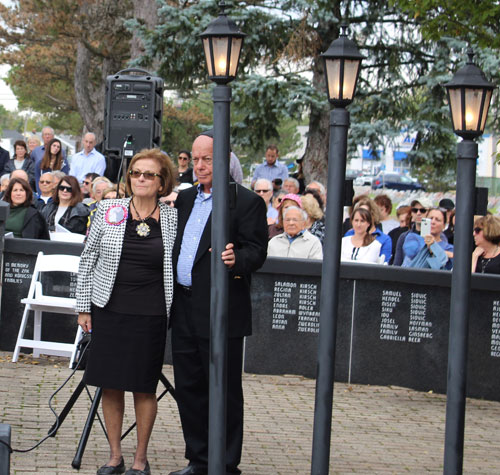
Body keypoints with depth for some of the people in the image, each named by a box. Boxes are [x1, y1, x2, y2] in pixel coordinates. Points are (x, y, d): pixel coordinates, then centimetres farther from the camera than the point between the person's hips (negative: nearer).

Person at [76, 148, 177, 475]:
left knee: (144, 387, 3)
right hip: (109, 310, 1)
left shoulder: (173, 219, 1)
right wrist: (84, 307, 5)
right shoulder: (109, 211, 3)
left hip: (150, 314, -1)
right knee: (111, 385, 5)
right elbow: (88, 259, 7)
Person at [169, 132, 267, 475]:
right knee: (188, 389, 13)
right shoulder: (184, 199, 16)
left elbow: (257, 252, -12)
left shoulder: (247, 202, -6)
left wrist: (236, 260, -31)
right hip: (185, 311, 7)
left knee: (225, 392, 1)